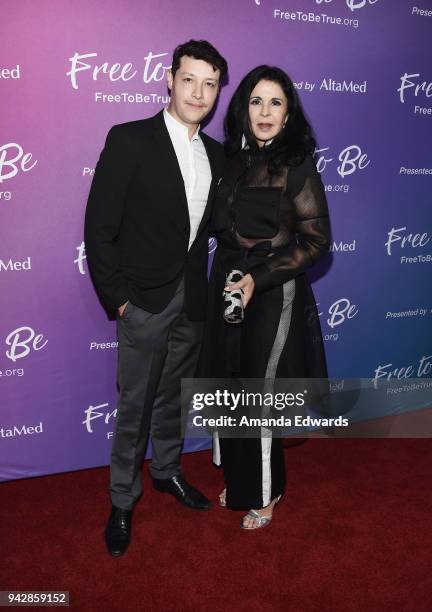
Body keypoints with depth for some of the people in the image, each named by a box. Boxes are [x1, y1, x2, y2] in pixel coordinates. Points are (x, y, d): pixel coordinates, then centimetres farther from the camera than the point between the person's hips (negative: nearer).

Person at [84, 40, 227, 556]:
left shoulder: (216, 155, 8)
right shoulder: (130, 140, -9)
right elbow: (99, 228, -10)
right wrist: (118, 298, -12)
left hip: (193, 302, 5)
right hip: (145, 301, -5)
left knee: (174, 396, 19)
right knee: (135, 405, 5)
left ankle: (167, 471, 41)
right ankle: (122, 500, 25)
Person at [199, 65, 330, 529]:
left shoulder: (297, 166, -9)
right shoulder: (234, 159, 6)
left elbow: (316, 240, -12)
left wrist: (258, 277, -21)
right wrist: (231, 277, 1)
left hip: (272, 295, -5)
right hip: (226, 287, 5)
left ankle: (264, 493, 29)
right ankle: (236, 479, 36)